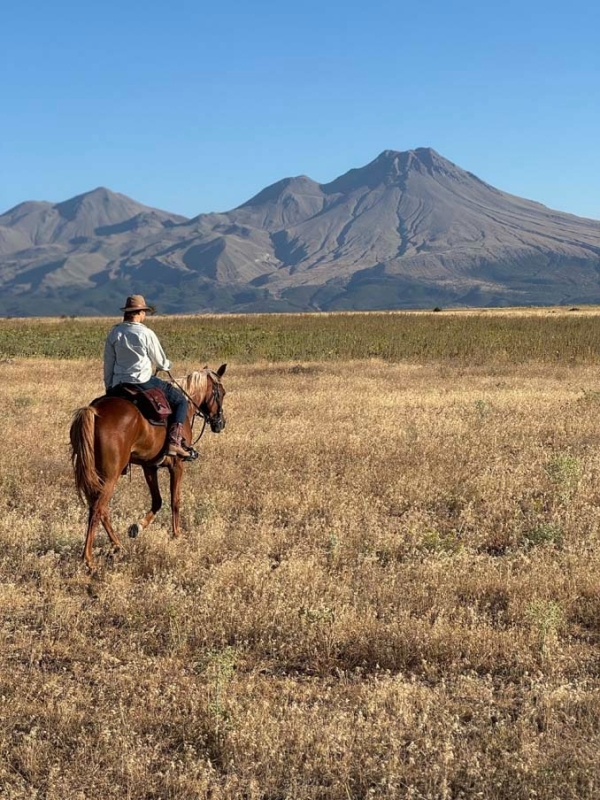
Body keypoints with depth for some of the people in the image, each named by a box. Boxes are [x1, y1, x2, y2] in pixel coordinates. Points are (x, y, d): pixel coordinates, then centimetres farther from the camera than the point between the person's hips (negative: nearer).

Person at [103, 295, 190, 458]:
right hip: (144, 382, -5)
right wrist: (167, 365, 23)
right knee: (181, 401, 5)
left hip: (119, 385, 5)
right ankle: (174, 442, -9)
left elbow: (108, 364, 9)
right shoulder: (146, 334, -11)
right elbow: (161, 362, -1)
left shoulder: (114, 333, 3)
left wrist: (108, 387, 20)